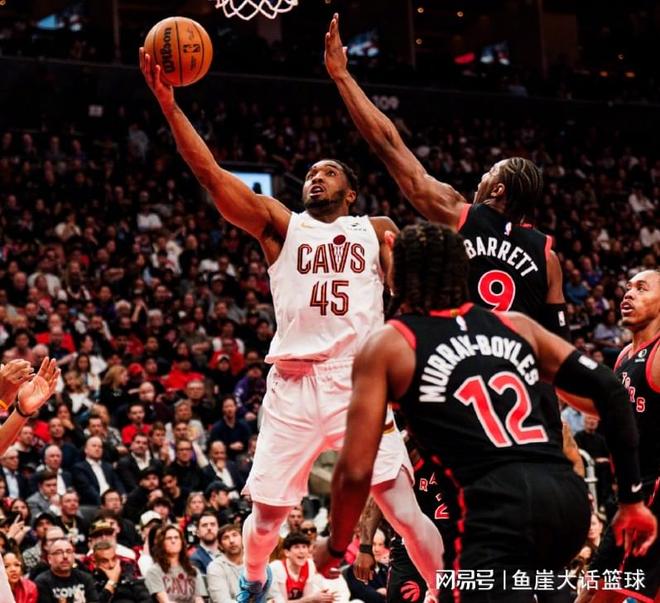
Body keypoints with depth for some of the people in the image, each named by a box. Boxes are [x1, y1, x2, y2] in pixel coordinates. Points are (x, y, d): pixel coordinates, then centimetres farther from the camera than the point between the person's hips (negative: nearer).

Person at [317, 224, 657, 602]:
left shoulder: (387, 346, 11)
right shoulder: (515, 324, 23)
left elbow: (356, 471, 6)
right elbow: (610, 393, 16)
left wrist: (335, 546, 22)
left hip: (503, 502, -6)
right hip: (568, 493, 6)